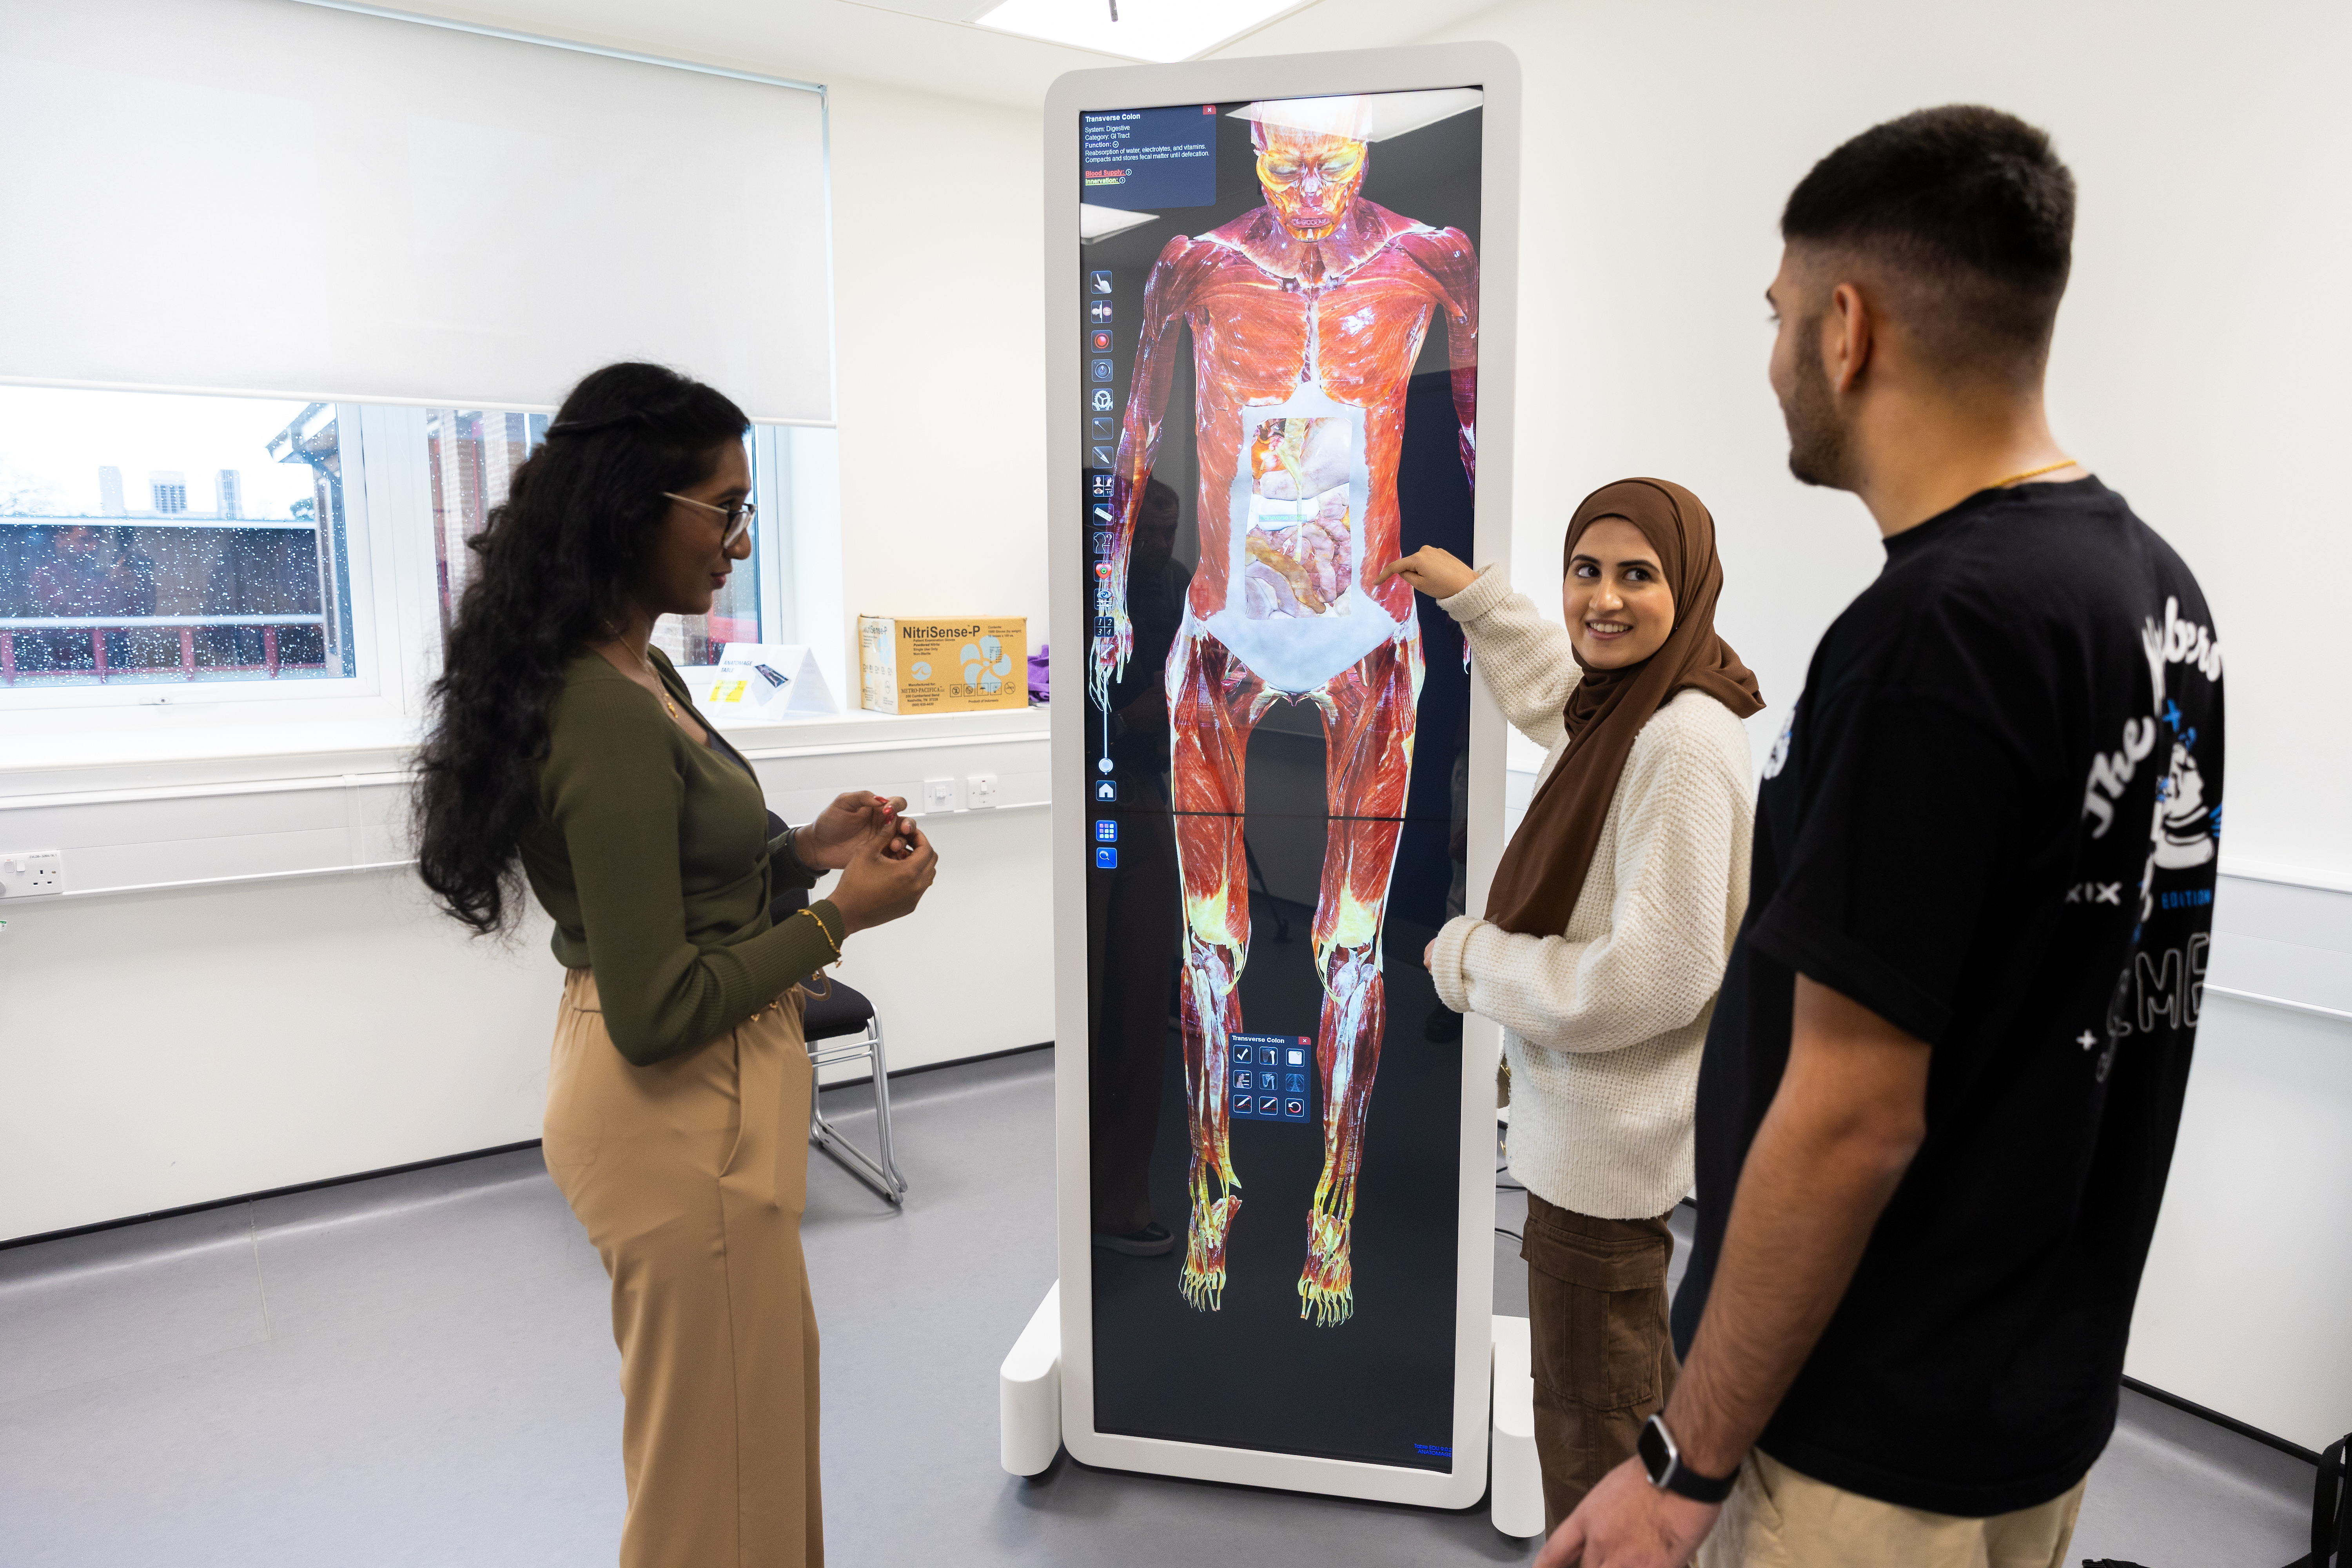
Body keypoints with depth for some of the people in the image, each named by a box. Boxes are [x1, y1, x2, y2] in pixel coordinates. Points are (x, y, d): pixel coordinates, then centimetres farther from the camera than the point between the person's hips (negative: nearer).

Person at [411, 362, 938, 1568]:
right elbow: (658, 1014, -24)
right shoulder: (606, 716, -26)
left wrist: (803, 853, 2)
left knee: (766, 1393, 27)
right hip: (681, 1116, -10)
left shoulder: (632, 669, 5)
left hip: (703, 1099, 10)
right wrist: (841, 916, -17)